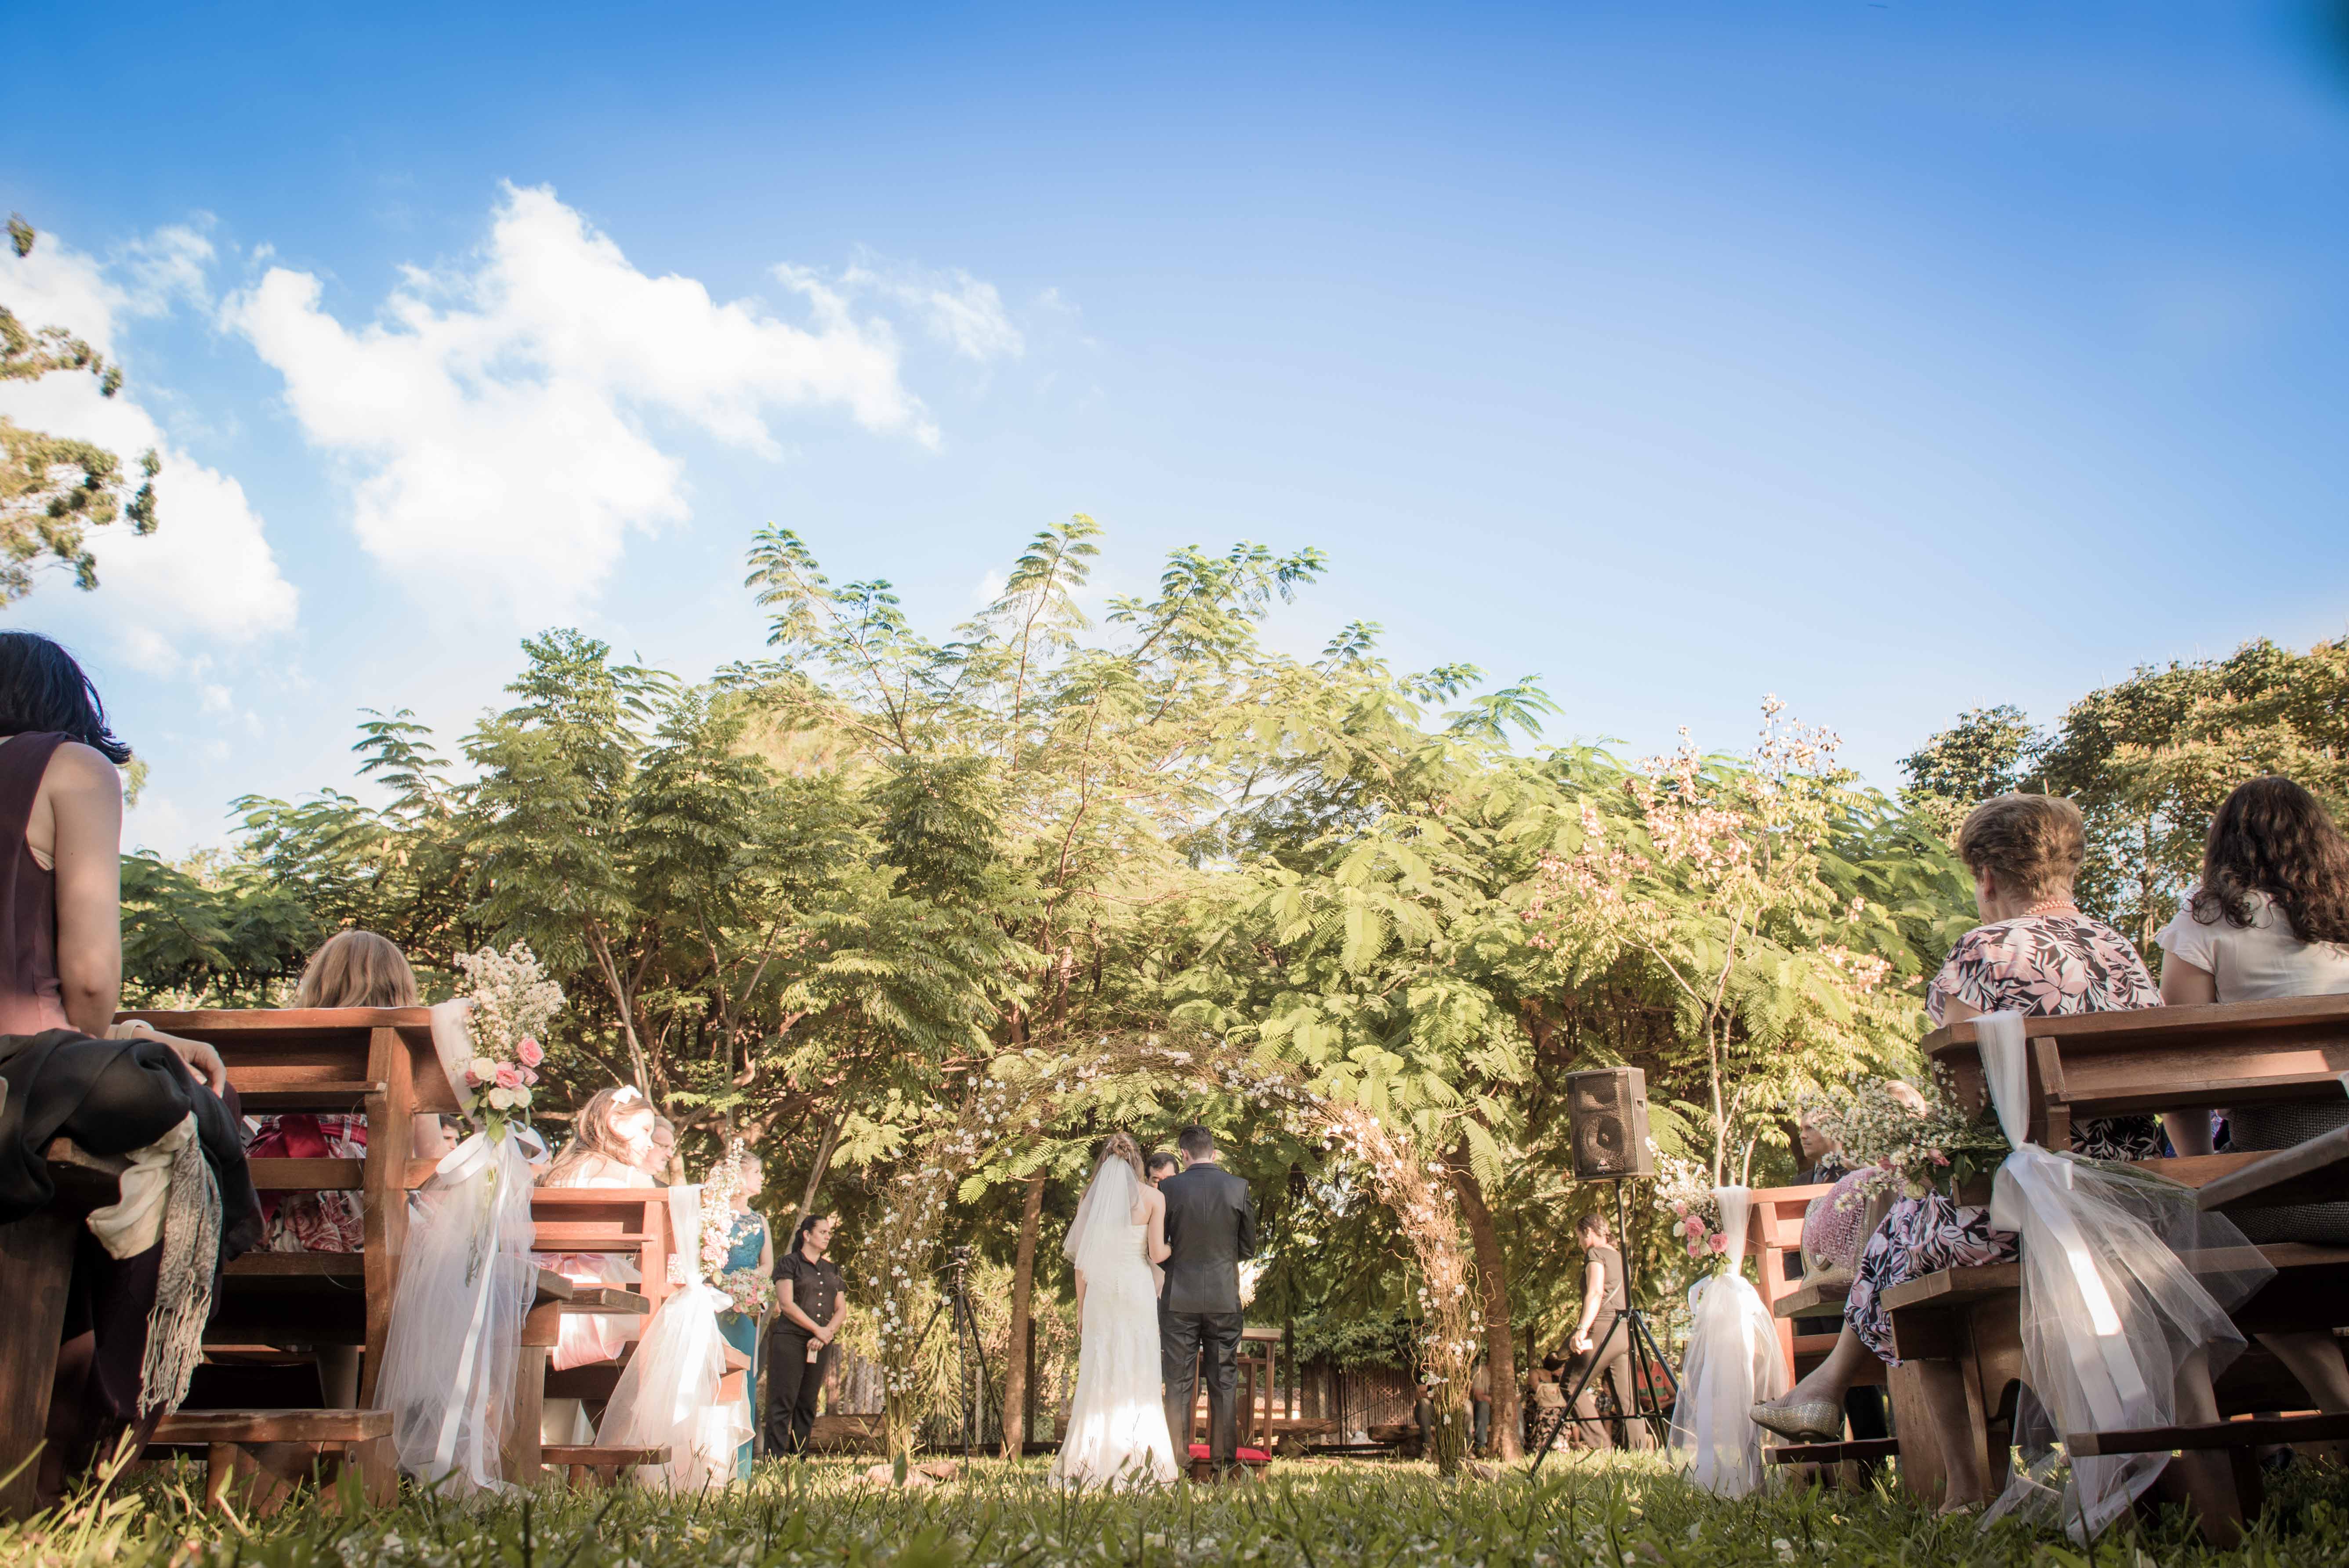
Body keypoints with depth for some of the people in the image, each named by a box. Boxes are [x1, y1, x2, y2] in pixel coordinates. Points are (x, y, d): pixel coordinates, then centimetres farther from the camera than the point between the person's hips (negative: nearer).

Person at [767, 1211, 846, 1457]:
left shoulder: (832, 1270, 18)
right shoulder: (790, 1263, 3)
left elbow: (841, 1310, 14)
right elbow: (787, 1304, -7)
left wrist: (826, 1334, -4)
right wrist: (817, 1329, -9)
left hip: (821, 1345, 5)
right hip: (790, 1340, -5)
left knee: (808, 1405, 4)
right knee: (783, 1403, -9)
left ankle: (800, 1459, 6)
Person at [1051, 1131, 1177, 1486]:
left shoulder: (1091, 1197, 4)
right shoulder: (1153, 1197, -1)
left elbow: (1081, 1257, 4)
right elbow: (1157, 1254, -6)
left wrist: (1081, 1307, 12)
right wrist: (1175, 1246, 16)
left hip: (1099, 1289, 2)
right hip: (1137, 1288, -2)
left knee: (1097, 1374, 6)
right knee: (1138, 1375, 2)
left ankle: (1093, 1461, 5)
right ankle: (1136, 1463, 2)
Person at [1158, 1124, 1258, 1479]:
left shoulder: (1170, 1188, -6)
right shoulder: (1239, 1188, -2)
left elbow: (1158, 1247, -1)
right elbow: (1249, 1248, 5)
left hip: (1179, 1299, -1)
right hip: (1224, 1299, 1)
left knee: (1178, 1384, 5)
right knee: (1224, 1383, 8)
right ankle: (1224, 1463, 8)